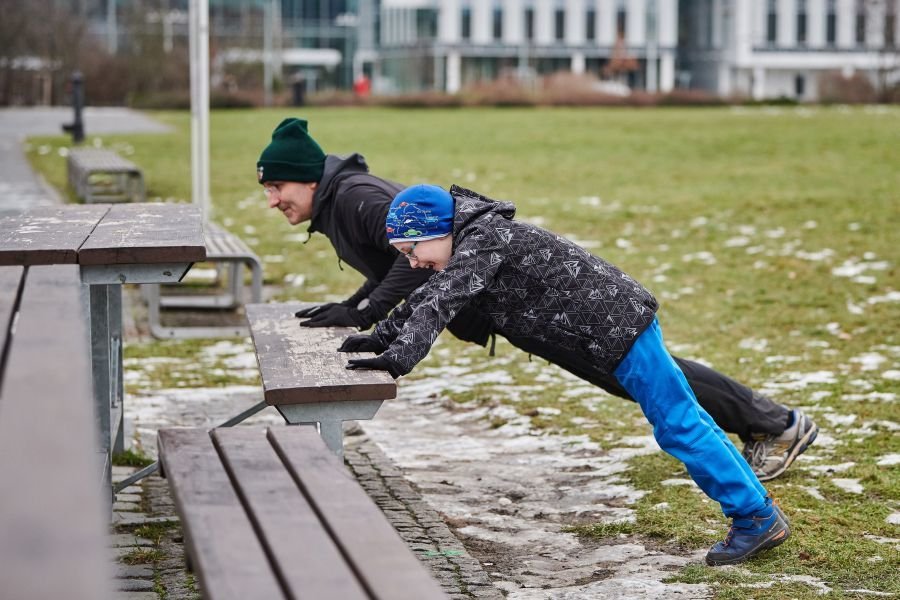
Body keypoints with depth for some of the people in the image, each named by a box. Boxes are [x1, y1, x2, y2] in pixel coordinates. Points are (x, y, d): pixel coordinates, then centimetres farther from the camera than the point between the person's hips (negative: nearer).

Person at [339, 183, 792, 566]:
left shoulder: (483, 241, -20)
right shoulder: (472, 241, 10)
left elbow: (441, 305, -33)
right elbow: (428, 297, 19)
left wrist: (402, 357, -39)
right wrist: (383, 337, 12)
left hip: (620, 325, -10)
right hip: (619, 324, 10)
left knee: (678, 424, -5)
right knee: (681, 421, 14)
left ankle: (759, 517, 3)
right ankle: (756, 514, 21)